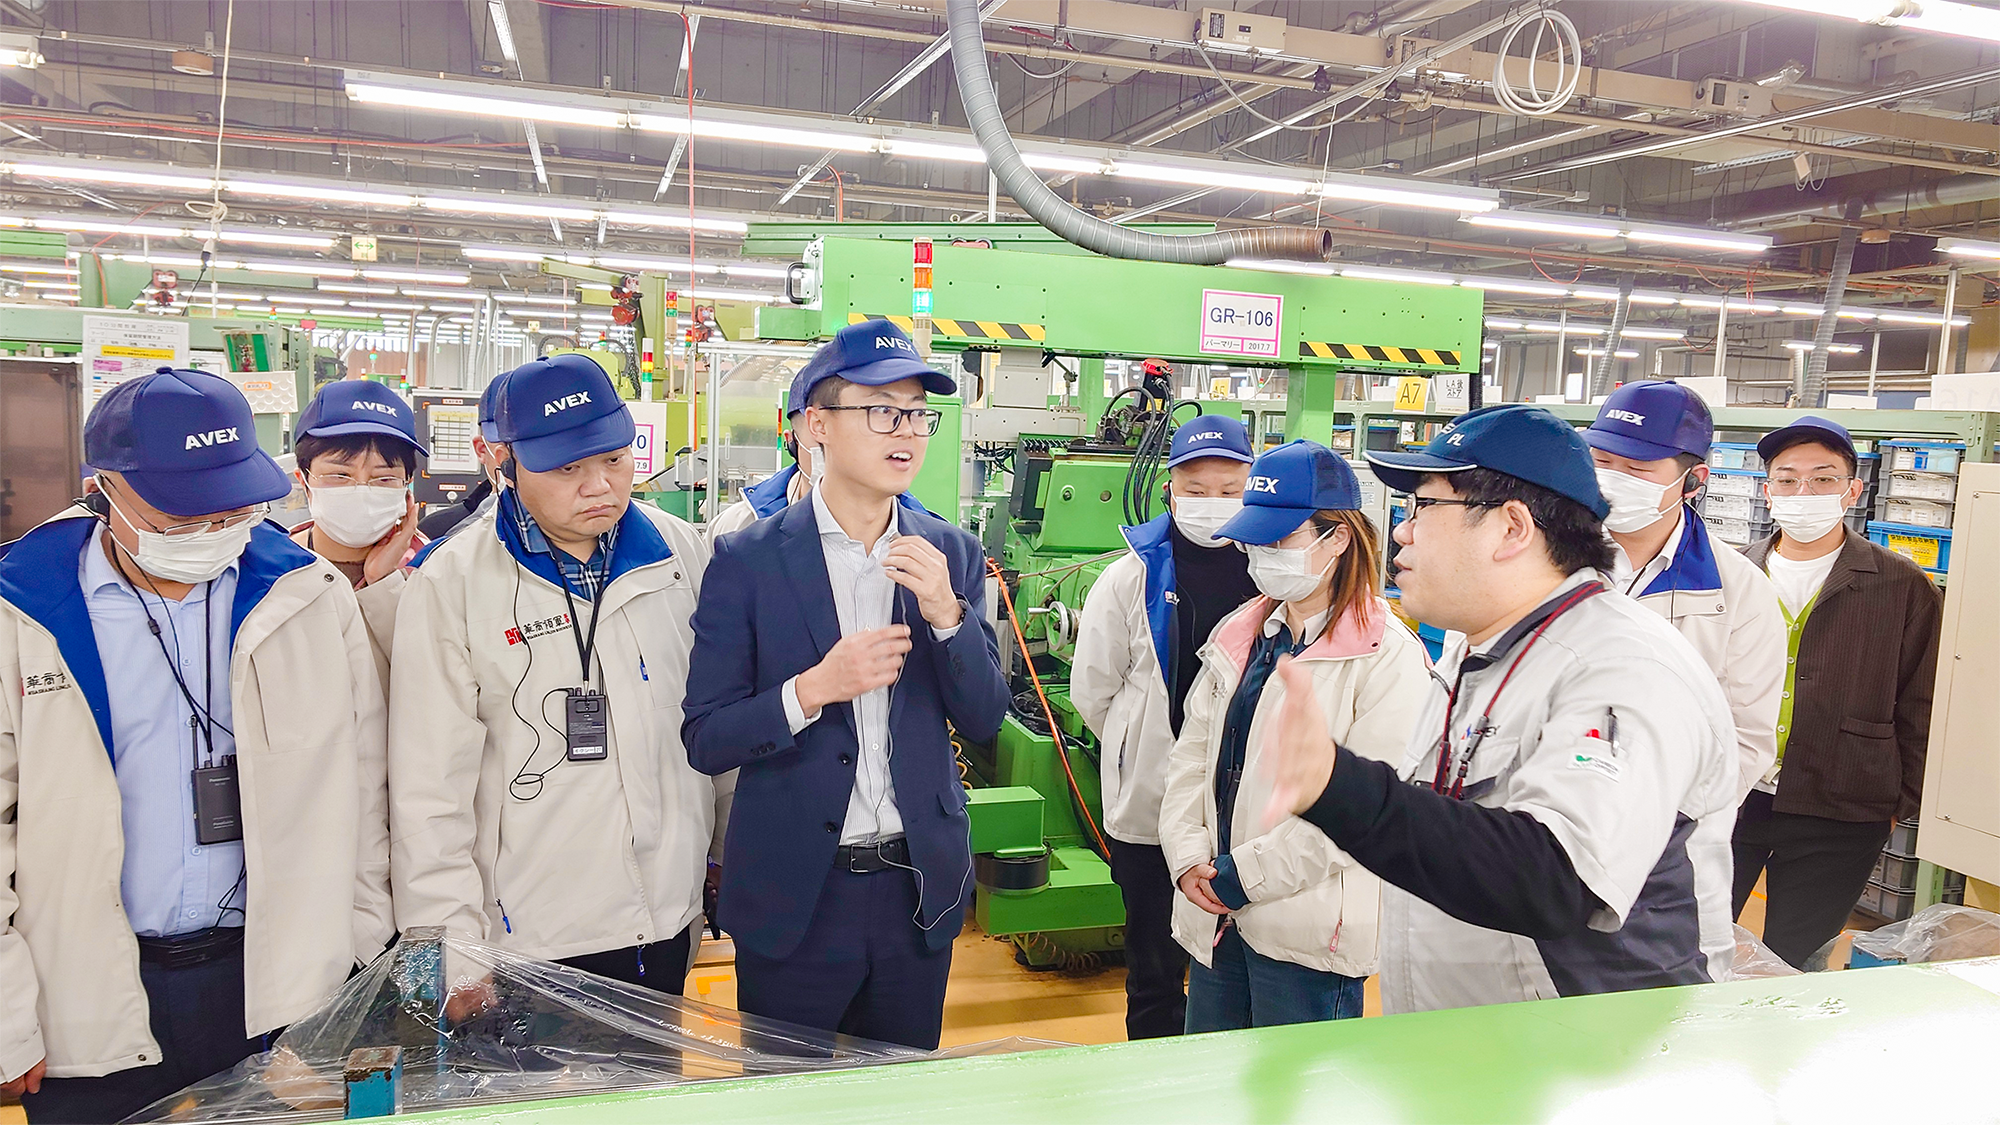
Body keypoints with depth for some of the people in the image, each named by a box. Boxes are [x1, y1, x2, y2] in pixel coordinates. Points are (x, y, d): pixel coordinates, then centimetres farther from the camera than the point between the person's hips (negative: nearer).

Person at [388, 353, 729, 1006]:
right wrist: (450, 950, -10)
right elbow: (429, 786, -10)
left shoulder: (682, 554, -1)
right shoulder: (452, 583, -10)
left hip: (668, 921, 4)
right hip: (529, 937, -3)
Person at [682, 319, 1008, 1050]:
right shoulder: (747, 559, -8)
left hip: (919, 887, 3)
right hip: (793, 897, -2)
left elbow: (984, 722, 0)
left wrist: (946, 611, -16)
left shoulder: (953, 556, 0)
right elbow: (705, 742, -8)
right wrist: (813, 689, -24)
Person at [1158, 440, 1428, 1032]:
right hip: (1216, 921, 6)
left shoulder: (1389, 656, -12)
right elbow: (1193, 754, 10)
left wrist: (1243, 875, -15)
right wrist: (1190, 859, -5)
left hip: (1308, 934, -6)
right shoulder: (1239, 635, 10)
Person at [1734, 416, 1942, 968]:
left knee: (1790, 967, 7)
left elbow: (1919, 709, 5)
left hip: (1837, 820, -2)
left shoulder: (1903, 588, 1)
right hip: (1724, 800, 2)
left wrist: (1900, 803, 2)